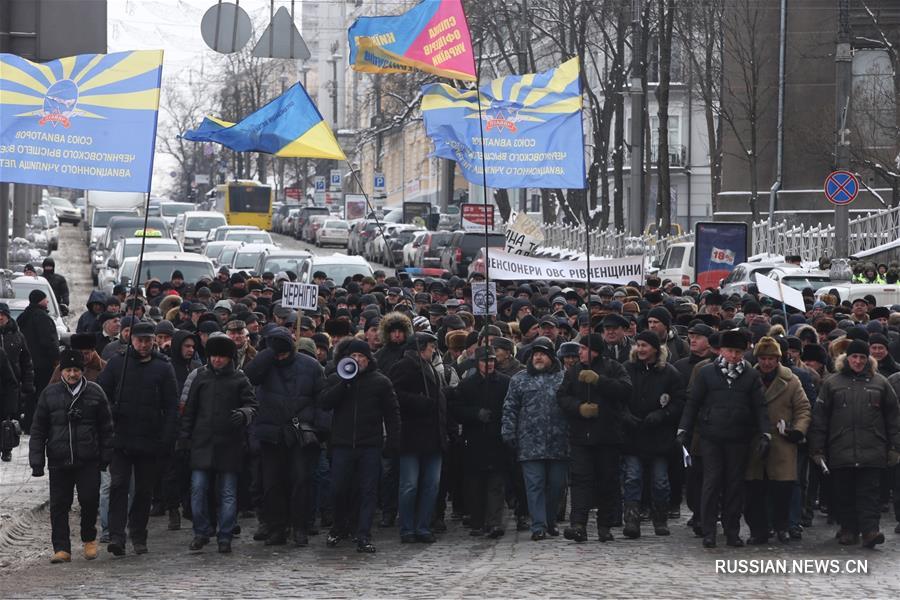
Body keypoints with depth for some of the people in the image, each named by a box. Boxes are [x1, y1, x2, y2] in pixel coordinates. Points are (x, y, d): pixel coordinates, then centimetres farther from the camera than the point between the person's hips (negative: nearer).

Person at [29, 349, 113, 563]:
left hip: (89, 461, -1)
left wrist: (105, 456, 4)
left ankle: (89, 539, 20)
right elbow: (38, 430, 8)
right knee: (59, 505, 1)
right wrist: (36, 461, 2)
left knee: (90, 501, -4)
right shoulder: (50, 393, 5)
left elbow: (106, 427, 9)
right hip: (59, 461, 1)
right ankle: (61, 548, 7)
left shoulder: (95, 392, 4)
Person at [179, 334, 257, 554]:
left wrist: (244, 414, -21)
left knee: (227, 494, 3)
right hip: (203, 443, 2)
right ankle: (201, 532, 12)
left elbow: (252, 405, 2)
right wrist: (184, 435, 9)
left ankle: (225, 537, 11)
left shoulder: (239, 379, 3)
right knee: (198, 489, -2)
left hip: (229, 445, -2)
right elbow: (190, 409, 13)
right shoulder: (201, 377, 9)